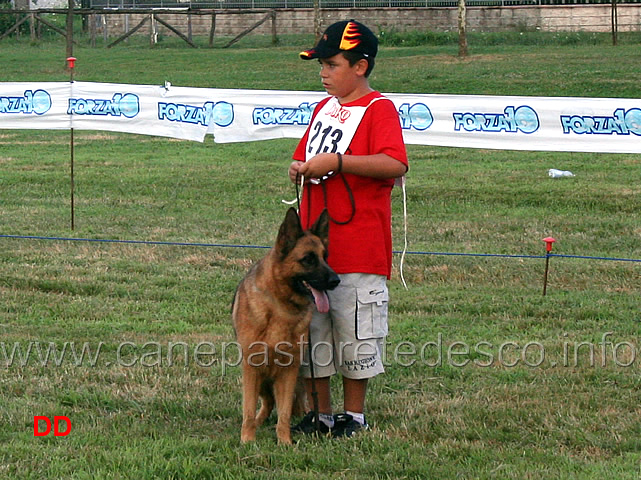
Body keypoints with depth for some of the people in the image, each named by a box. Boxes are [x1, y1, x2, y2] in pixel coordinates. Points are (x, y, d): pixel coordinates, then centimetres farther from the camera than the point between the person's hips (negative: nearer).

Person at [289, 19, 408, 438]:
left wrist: (336, 161, -23)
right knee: (312, 329, 10)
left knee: (356, 333, 0)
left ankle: (354, 414, 13)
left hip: (359, 250, -7)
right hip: (314, 243, 8)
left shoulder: (379, 109, -9)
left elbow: (395, 164, -24)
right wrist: (299, 169, 3)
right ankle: (321, 413, 20)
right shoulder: (324, 108, 15)